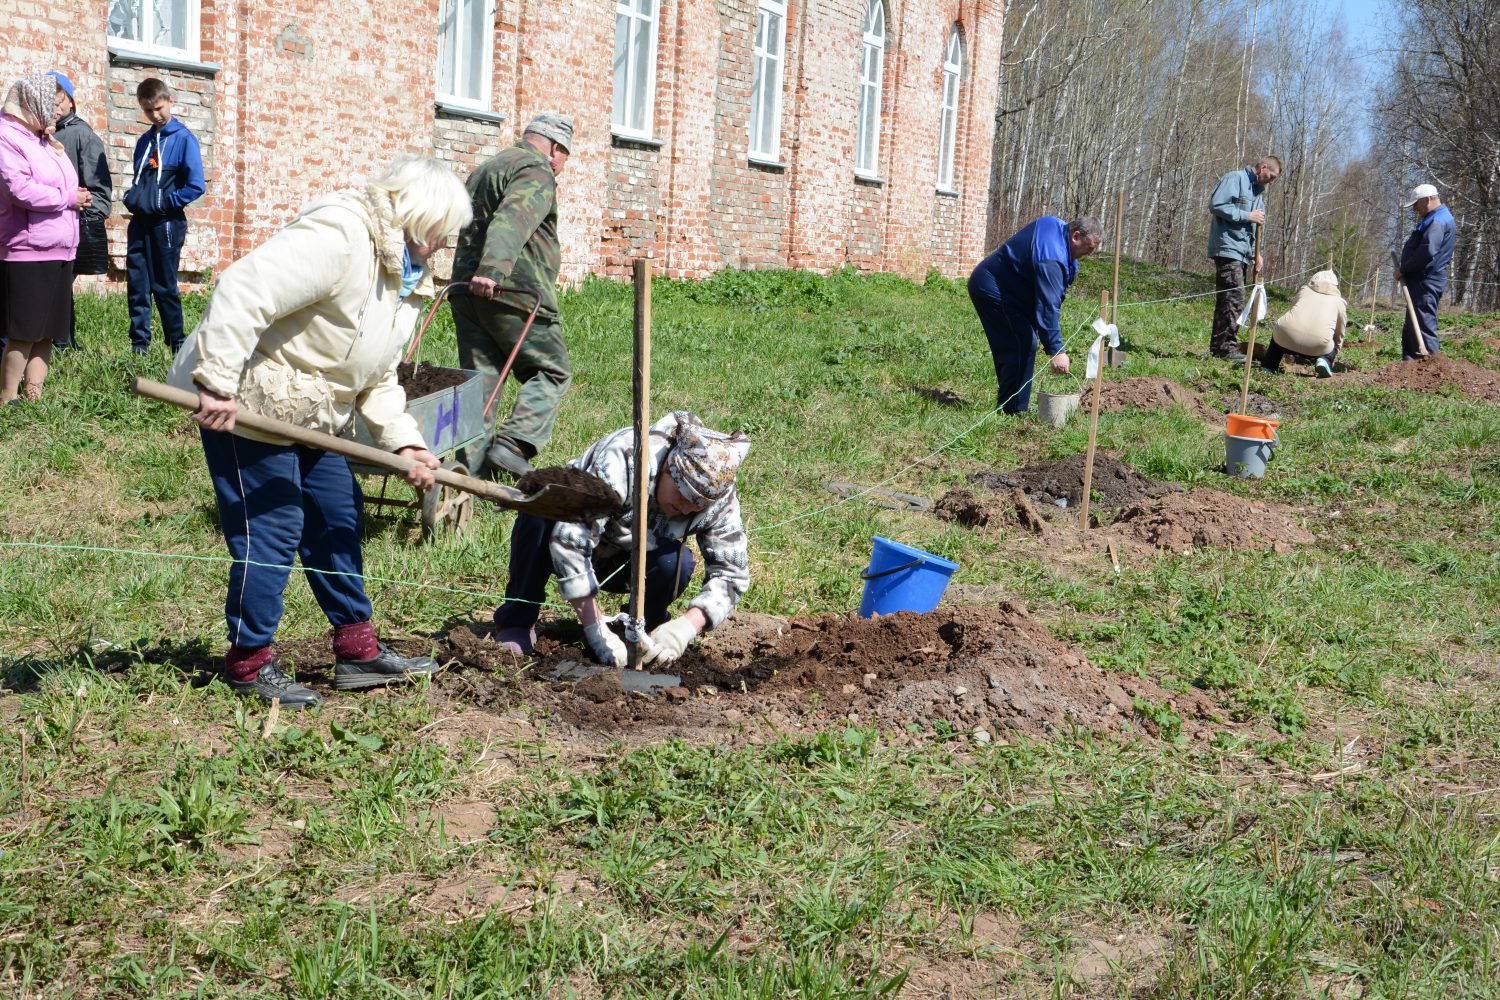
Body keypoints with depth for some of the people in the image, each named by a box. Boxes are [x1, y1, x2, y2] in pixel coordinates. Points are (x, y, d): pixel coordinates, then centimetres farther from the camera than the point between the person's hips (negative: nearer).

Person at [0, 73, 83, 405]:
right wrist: (68, 198, -10)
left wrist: (78, 198, 5)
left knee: (48, 332, 8)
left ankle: (33, 395, 13)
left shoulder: (44, 141, 18)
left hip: (59, 253, 9)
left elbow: (65, 184, 27)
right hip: (27, 255, -9)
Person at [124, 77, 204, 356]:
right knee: (137, 286, 4)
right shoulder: (144, 141, 13)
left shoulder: (183, 138, -6)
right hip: (140, 223, 6)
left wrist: (163, 204, -13)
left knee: (164, 287, 0)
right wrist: (132, 199, 4)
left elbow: (195, 187, -11)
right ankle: (139, 344, 9)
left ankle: (178, 345, 11)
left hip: (167, 224, -6)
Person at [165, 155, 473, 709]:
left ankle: (358, 650, 24)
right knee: (270, 528, -5)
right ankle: (250, 662, 11)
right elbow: (243, 293, -34)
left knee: (338, 517, 14)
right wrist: (217, 384, -37)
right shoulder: (340, 237, -24)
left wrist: (404, 443, -5)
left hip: (309, 414, 10)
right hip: (244, 404, -10)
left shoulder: (403, 278, 9)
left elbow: (378, 380, 10)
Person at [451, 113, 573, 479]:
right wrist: (493, 269, -35)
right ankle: (513, 444, -14)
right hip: (514, 290, -8)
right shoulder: (537, 172, -5)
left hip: (467, 288, 8)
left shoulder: (485, 168, 27)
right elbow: (513, 219, -23)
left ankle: (470, 462, 2)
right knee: (551, 371, 1)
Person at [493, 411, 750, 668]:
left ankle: (644, 623, 2)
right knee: (539, 515, -36)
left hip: (621, 564, 3)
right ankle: (517, 621, -17)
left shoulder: (719, 496, -21)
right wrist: (596, 629, -41)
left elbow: (731, 573, -18)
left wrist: (687, 625, -36)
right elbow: (569, 541, -41)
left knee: (677, 562, -30)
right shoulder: (622, 458, -37)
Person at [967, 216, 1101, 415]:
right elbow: (1048, 306, -33)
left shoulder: (1057, 225, 2)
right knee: (1024, 344, -16)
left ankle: (1009, 405, 16)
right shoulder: (1052, 258, -29)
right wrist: (1056, 350, -33)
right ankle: (1013, 410, -13)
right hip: (993, 290, -11)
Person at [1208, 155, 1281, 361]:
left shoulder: (1258, 190, 22)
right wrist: (1248, 216, -15)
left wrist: (1256, 252, 13)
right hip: (1228, 249, -9)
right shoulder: (1235, 179, -6)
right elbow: (1216, 205, -17)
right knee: (1234, 298, -14)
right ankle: (1227, 346, -15)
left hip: (1242, 252, 9)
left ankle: (1218, 346, 14)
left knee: (1226, 299, 10)